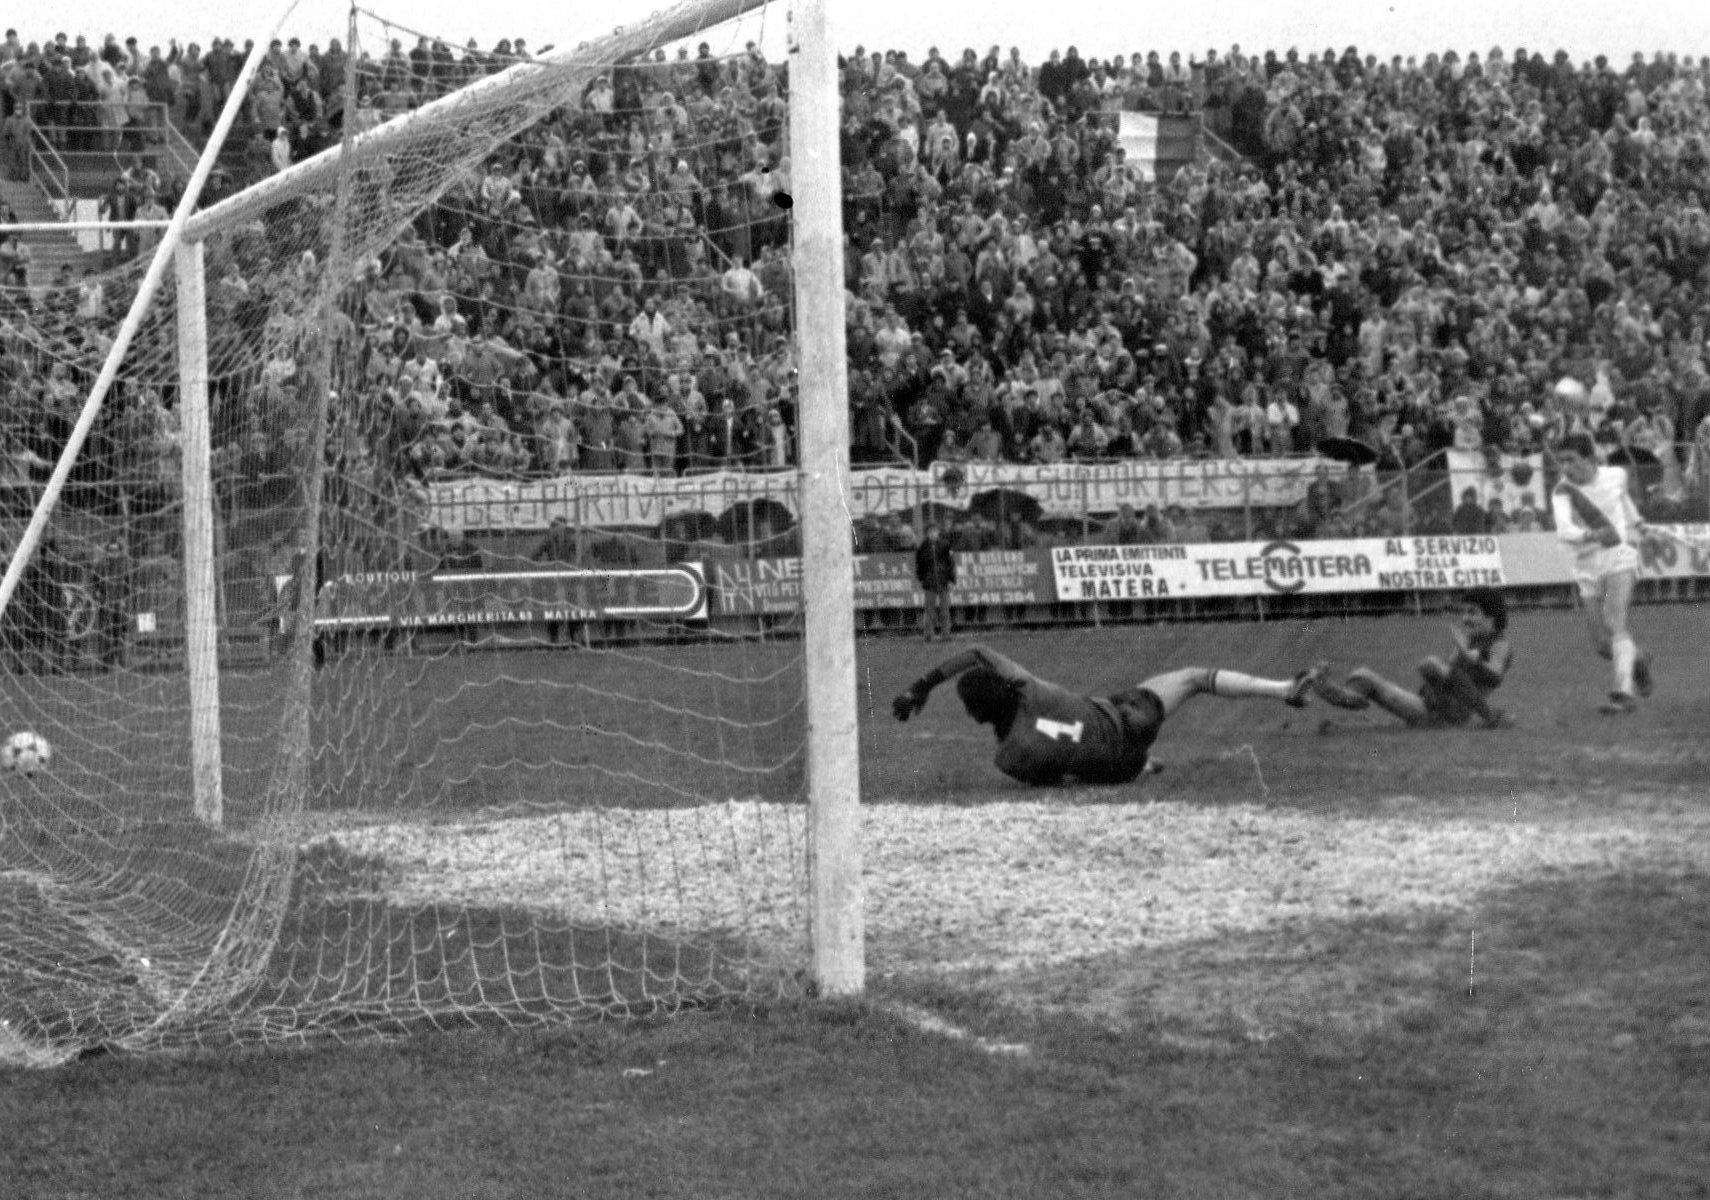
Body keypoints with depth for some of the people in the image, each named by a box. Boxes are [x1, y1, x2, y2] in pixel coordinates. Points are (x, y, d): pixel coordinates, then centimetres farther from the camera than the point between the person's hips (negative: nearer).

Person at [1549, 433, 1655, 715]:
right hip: (1587, 566, 1)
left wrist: (1635, 521, 36)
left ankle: (1623, 693, -29)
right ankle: (1638, 660, 33)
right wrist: (1592, 535, -46)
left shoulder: (1616, 476, -2)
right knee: (1601, 644, 2)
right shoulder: (1562, 493, -10)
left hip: (1620, 556, -1)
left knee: (1615, 625, -21)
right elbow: (1563, 531, -28)